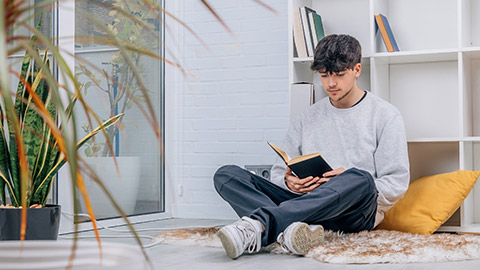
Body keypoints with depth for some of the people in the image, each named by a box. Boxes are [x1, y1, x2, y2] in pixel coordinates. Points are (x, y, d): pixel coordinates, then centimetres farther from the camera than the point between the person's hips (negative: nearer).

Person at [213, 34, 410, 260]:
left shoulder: (385, 115, 8)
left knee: (359, 180, -40)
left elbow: (396, 184, 1)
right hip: (307, 204, 3)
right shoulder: (307, 118, 19)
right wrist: (288, 182, -9)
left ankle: (260, 223, -45)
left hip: (356, 213, -3)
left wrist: (346, 184, -16)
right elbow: (279, 173, 17)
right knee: (226, 175, -15)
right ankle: (288, 229, -44)